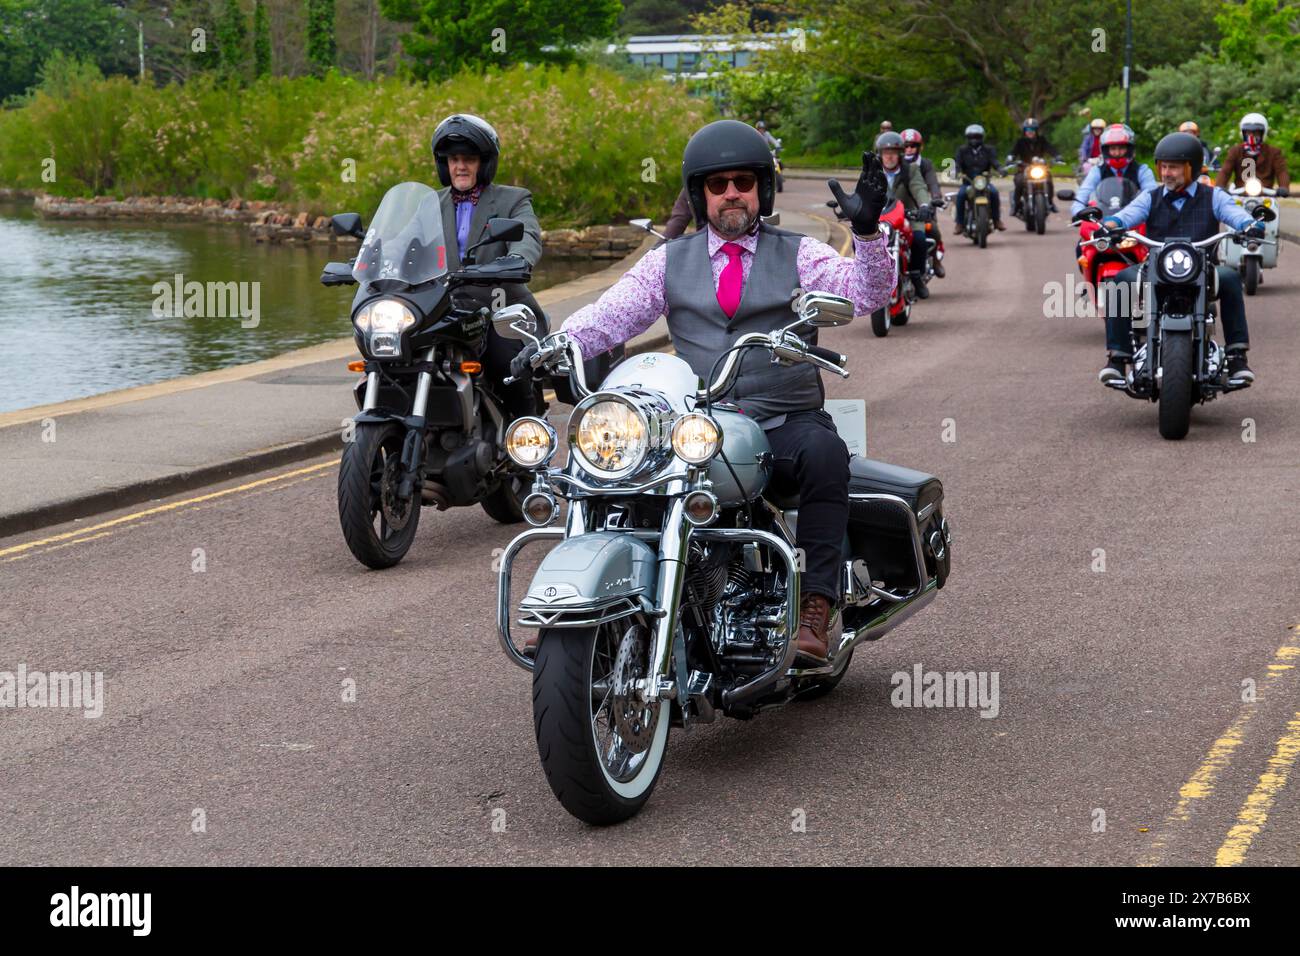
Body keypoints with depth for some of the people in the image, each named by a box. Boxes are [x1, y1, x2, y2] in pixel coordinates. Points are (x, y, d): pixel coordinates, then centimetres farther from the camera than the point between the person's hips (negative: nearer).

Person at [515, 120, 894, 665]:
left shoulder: (799, 255, 9)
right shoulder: (670, 260, 15)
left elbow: (868, 294, -6)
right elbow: (611, 314, 4)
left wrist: (867, 231, -25)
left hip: (785, 425, -2)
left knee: (824, 454, -35)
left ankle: (814, 606, -34)